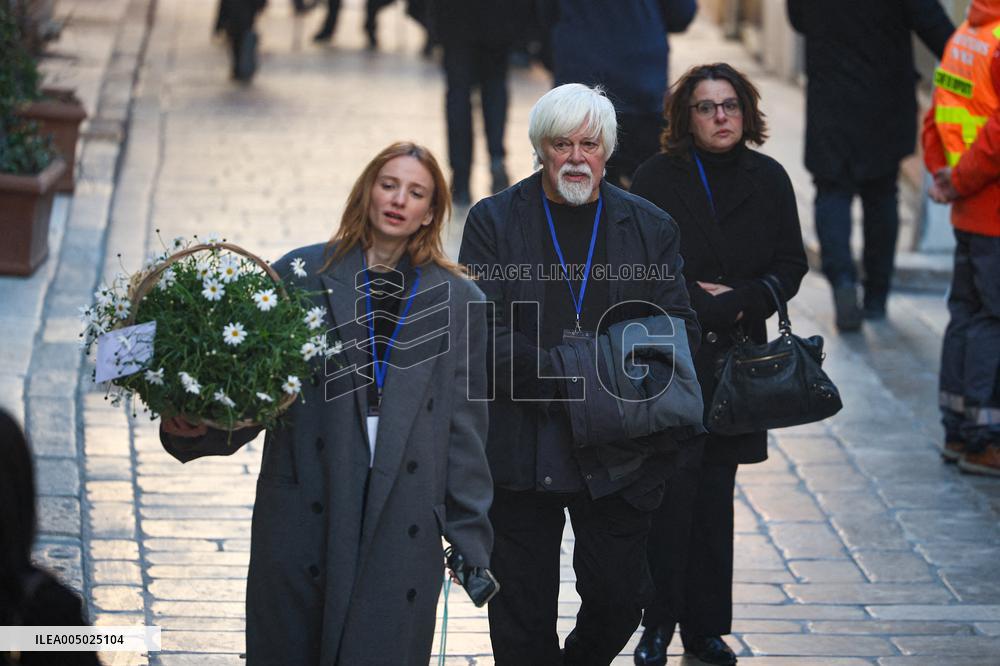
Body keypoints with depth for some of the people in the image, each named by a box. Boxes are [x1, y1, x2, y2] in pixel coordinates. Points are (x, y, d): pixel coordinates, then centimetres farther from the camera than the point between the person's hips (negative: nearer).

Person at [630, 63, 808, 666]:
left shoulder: (768, 180, 6)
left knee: (715, 492, 6)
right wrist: (706, 303, -12)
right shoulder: (658, 179, -3)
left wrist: (738, 300, -8)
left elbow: (791, 265, 7)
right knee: (671, 489, -7)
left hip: (735, 357, 3)